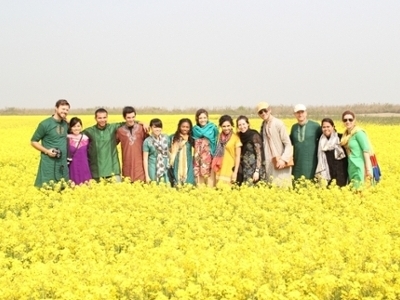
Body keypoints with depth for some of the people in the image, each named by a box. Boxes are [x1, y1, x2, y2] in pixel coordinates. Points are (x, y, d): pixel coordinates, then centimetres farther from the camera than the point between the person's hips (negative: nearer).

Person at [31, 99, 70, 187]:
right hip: (49, 163, -6)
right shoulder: (45, 124, -8)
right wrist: (47, 151, -14)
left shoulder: (66, 124, 9)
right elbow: (33, 142, -2)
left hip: (63, 163, 6)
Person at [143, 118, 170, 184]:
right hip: (153, 169, -3)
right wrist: (147, 175, -7)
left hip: (166, 168, 3)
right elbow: (145, 159, -5)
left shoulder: (166, 138, 2)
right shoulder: (147, 141, -6)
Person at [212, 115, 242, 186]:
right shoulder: (219, 137, 8)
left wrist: (235, 172, -10)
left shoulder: (235, 138, -5)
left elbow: (238, 156, -5)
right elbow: (217, 154, 13)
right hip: (220, 170, 4)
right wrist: (215, 170, 10)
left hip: (230, 170, -4)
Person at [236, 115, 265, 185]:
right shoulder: (241, 137, 10)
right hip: (245, 170, 6)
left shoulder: (254, 136, -10)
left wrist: (257, 171, -18)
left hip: (254, 169, -6)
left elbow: (259, 154, -12)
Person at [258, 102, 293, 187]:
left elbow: (288, 144, -11)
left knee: (282, 186, -7)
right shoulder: (263, 125, 9)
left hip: (280, 163, -6)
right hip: (269, 164, 6)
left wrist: (284, 159, -23)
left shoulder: (278, 123, -11)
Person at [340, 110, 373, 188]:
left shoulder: (358, 133, -10)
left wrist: (368, 169, -20)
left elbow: (366, 150, -15)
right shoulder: (346, 134, 12)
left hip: (360, 168, -8)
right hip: (352, 169, 8)